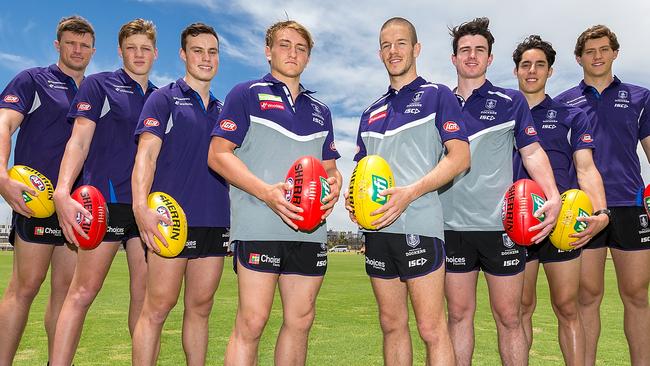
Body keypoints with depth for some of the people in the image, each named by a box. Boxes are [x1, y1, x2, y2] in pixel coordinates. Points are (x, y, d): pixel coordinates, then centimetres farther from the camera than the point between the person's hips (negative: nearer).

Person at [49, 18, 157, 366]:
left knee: (145, 294, 7)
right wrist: (62, 192, -19)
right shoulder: (98, 85, 5)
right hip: (105, 199, -4)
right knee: (83, 291, -4)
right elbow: (79, 141, -5)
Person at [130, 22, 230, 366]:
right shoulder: (164, 98, 3)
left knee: (200, 307, 11)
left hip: (215, 221, 5)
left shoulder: (222, 109, 19)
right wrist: (140, 206, -22)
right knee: (158, 306, -2)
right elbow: (146, 154, -8)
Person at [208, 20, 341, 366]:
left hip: (310, 230, 6)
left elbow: (330, 166, 24)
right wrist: (267, 192, -17)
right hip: (260, 226, -5)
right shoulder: (246, 95, 5)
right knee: (251, 322, -5)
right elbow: (218, 154, -4)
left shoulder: (320, 110, 22)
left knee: (300, 321, 10)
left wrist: (333, 187, -2)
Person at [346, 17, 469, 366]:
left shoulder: (437, 95, 4)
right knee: (392, 324, 12)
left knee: (432, 329, -4)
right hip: (377, 228, 6)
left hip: (418, 224, -5)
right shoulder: (371, 113, 20)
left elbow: (460, 156, -6)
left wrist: (410, 193, -19)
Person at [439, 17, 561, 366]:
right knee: (459, 314, 9)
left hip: (501, 225, -1)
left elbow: (532, 152, 3)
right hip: (453, 226, 2)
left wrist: (553, 197, -13)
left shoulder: (511, 101, 7)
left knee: (508, 317, 6)